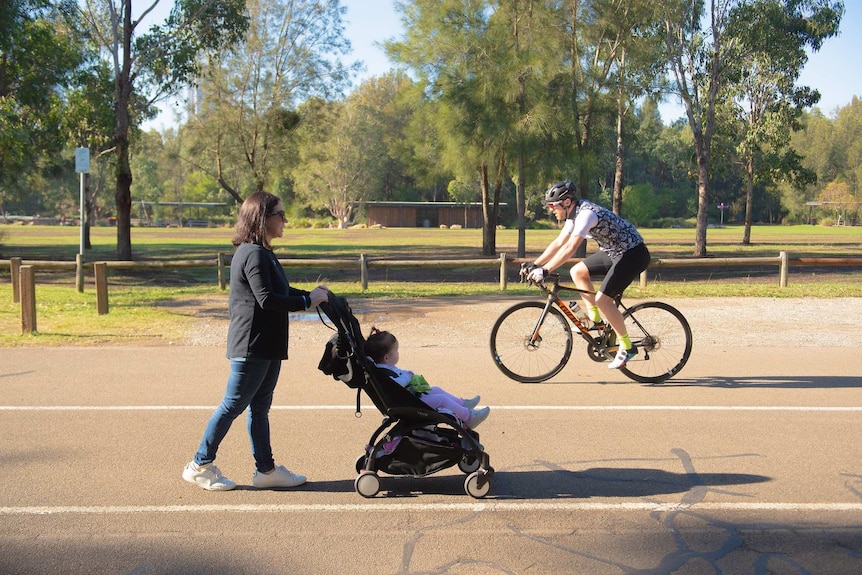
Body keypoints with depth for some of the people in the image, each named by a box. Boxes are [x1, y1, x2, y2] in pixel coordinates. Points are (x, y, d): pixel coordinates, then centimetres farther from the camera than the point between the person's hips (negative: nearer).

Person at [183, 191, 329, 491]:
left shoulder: (262, 253, 16)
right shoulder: (254, 254, -18)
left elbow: (280, 290, 23)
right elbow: (267, 299, -24)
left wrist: (310, 294, 10)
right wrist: (307, 301, -17)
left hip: (267, 345, 10)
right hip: (252, 345, -10)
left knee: (259, 408, 14)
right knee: (233, 405, -1)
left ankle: (266, 469, 21)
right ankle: (200, 465, 11)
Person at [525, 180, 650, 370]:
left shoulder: (586, 214, -25)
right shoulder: (575, 213, 5)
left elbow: (570, 249, -33)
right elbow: (559, 243, 11)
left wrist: (545, 271, -33)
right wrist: (535, 265, 7)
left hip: (633, 254, -10)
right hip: (615, 252, 10)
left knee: (602, 299, -15)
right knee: (578, 272, 6)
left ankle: (627, 347, -2)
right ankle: (595, 320, 12)